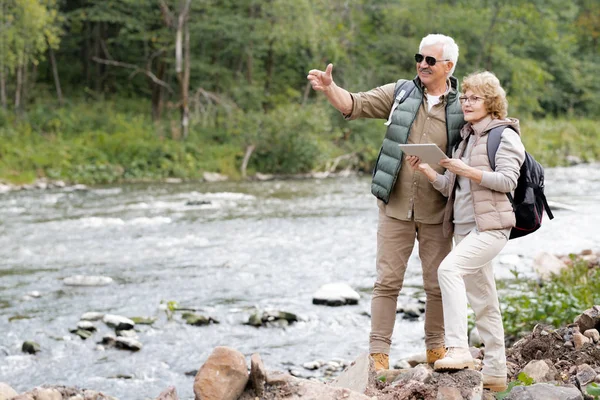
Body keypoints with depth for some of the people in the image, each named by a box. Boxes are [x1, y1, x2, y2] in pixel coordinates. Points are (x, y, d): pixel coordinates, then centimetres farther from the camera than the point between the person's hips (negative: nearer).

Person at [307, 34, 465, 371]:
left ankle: (436, 348, 26)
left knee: (438, 283, 9)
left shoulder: (462, 106, -1)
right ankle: (379, 353, 3)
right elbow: (356, 105, -3)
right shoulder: (400, 93, 3)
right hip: (397, 207, 1)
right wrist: (329, 88, -20)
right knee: (388, 281, 0)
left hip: (437, 213, -1)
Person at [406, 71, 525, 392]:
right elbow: (450, 187, 17)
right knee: (482, 301, 9)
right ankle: (495, 373, 14)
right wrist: (424, 169, 1)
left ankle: (458, 349, -33)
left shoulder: (504, 135, -3)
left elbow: (508, 180, -14)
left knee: (449, 268, -28)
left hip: (491, 226, -8)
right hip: (464, 228, 8)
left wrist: (467, 171, -20)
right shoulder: (467, 138, 19)